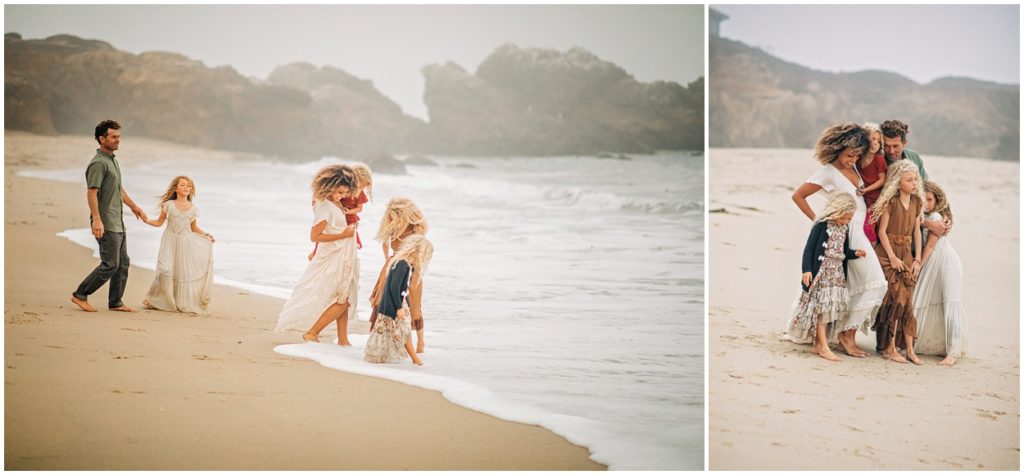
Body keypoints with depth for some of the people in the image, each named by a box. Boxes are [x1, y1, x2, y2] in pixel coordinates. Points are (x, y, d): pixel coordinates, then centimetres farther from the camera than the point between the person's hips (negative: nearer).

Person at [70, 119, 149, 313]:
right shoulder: (98, 163, -14)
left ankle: (115, 302, 17)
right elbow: (91, 192, -22)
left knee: (123, 263, 10)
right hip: (106, 224, -10)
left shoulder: (112, 160, 16)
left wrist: (134, 206, 33)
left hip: (118, 223, 10)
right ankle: (80, 295, 2)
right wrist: (96, 220, -29)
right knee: (110, 264, -8)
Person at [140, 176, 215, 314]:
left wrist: (206, 235, 4)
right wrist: (146, 220, -8)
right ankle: (155, 301, 6)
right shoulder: (169, 205, 2)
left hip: (186, 243, 2)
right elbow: (159, 222, 7)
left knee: (185, 273, -3)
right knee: (166, 270, -11)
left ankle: (184, 303, 7)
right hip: (171, 242, -2)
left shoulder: (194, 208, 7)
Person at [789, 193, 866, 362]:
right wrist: (806, 270, -19)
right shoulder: (822, 225, -10)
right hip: (821, 272, -7)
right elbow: (809, 248, -12)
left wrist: (855, 253, -2)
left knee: (828, 309, 6)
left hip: (837, 274, 7)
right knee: (822, 307, -7)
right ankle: (824, 347, -5)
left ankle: (818, 344, 13)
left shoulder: (844, 228, 11)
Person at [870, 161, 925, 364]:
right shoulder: (891, 202, -9)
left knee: (907, 300, 2)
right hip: (888, 252, -6)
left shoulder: (916, 202, 9)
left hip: (906, 254, 6)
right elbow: (882, 231, -9)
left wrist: (917, 259, 4)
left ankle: (909, 349, 5)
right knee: (899, 298, -12)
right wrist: (892, 257, -13)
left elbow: (917, 231, 11)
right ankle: (890, 348, -5)